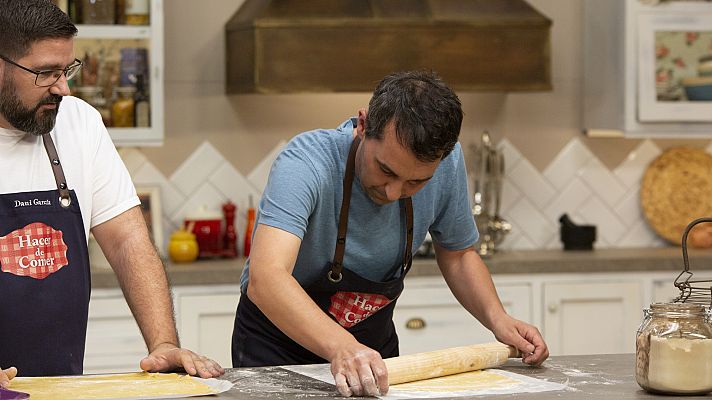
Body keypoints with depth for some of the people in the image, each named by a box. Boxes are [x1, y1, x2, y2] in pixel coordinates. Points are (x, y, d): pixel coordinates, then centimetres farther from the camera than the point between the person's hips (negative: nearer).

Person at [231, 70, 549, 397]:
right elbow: (266, 278, -43)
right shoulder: (307, 162, -29)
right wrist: (341, 347, -57)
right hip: (278, 345, -4)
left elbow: (457, 254, 5)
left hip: (373, 341, 4)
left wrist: (497, 319, -11)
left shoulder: (447, 163, -14)